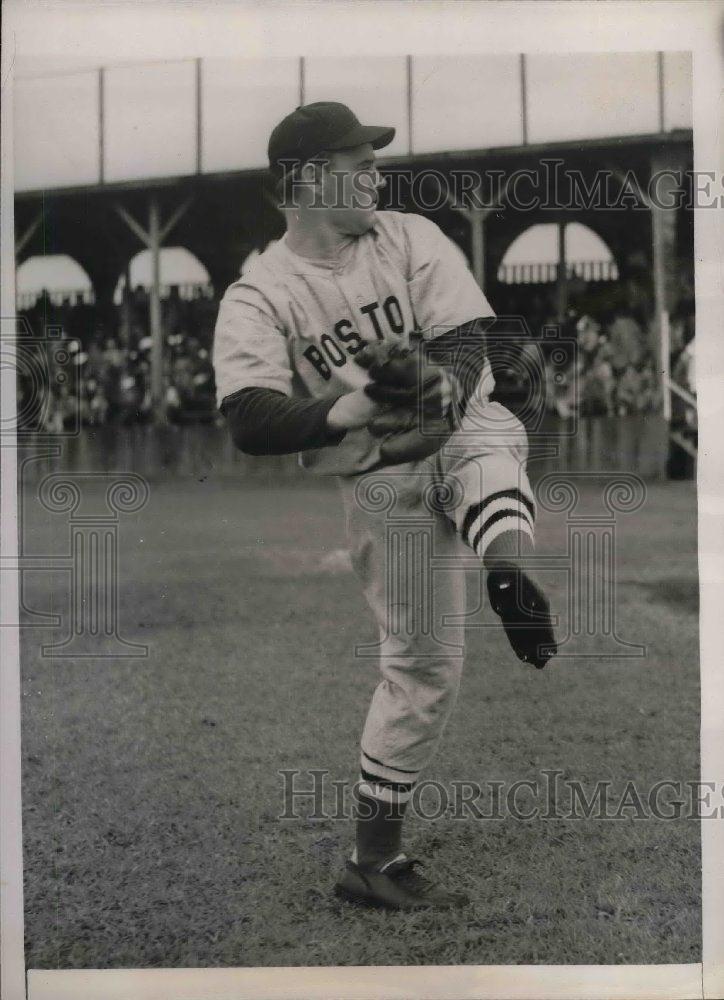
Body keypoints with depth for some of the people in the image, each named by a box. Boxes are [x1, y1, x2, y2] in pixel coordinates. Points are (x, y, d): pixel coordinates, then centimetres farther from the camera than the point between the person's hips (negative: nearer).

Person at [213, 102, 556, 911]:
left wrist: (447, 383, -31)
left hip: (464, 429, 3)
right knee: (421, 666, 0)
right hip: (381, 482, -3)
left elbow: (465, 337, -7)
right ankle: (373, 858, 12)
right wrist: (344, 410, -35)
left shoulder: (410, 238, 3)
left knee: (490, 448, -35)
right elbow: (250, 426, -18)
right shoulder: (256, 297, -6)